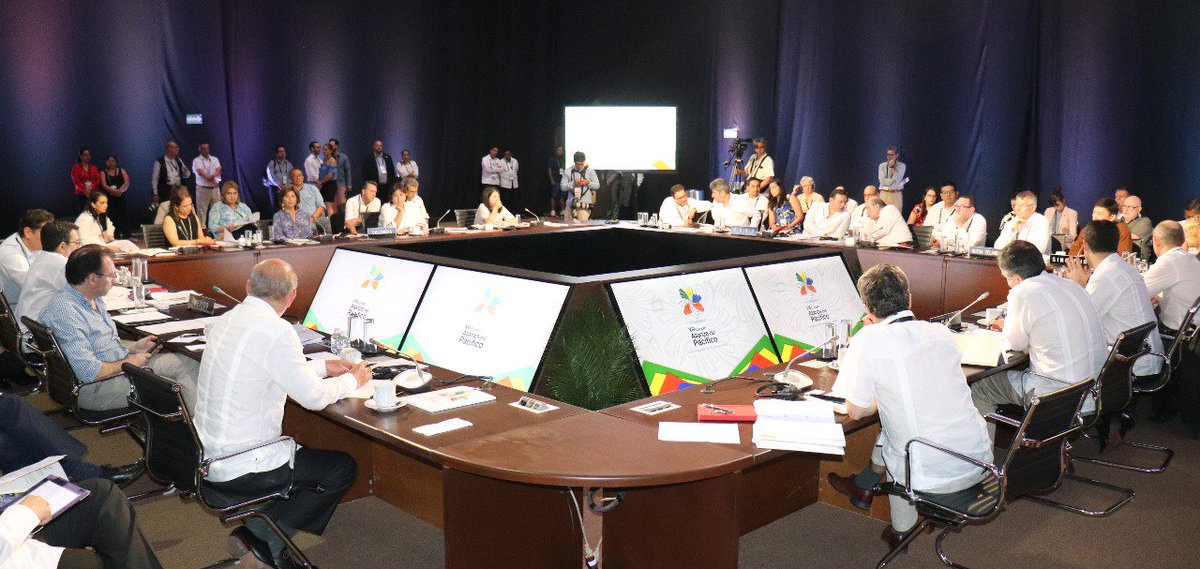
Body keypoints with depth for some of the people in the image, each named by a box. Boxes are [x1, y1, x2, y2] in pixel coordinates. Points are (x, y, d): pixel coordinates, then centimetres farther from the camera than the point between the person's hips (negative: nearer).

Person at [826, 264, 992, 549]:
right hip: (979, 462, 5)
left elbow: (856, 411, -7)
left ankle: (900, 530, 45)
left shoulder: (869, 340, -14)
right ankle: (863, 485, 46)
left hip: (931, 476, -5)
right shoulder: (941, 332, 3)